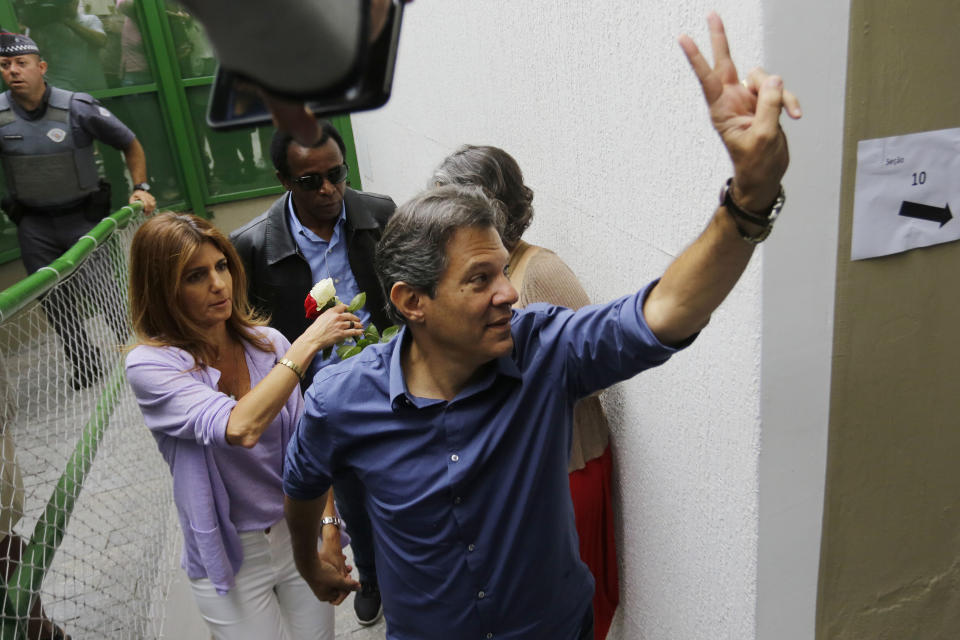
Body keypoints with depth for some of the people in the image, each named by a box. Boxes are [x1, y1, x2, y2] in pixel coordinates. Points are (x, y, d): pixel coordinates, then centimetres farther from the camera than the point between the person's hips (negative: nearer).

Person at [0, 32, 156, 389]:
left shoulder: (78, 108, -11)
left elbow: (130, 144, 0)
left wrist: (141, 187, -10)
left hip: (84, 217, -3)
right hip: (34, 226, 3)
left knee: (108, 291, -3)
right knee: (54, 303, 9)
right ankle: (85, 367, 26)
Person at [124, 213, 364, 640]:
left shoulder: (269, 344, -7)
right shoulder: (149, 365, -17)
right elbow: (240, 428, -33)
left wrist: (329, 530, -5)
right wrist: (309, 342, -29)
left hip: (299, 535, 3)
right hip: (231, 557, -3)